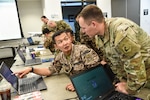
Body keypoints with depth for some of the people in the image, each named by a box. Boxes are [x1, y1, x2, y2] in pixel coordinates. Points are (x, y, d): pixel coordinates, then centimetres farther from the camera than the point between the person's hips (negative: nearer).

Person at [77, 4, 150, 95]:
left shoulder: (121, 33, -36)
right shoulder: (98, 35, -9)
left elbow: (136, 67, -29)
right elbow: (115, 61, 1)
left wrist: (129, 89, -16)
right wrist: (123, 80, -1)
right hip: (129, 71, 7)